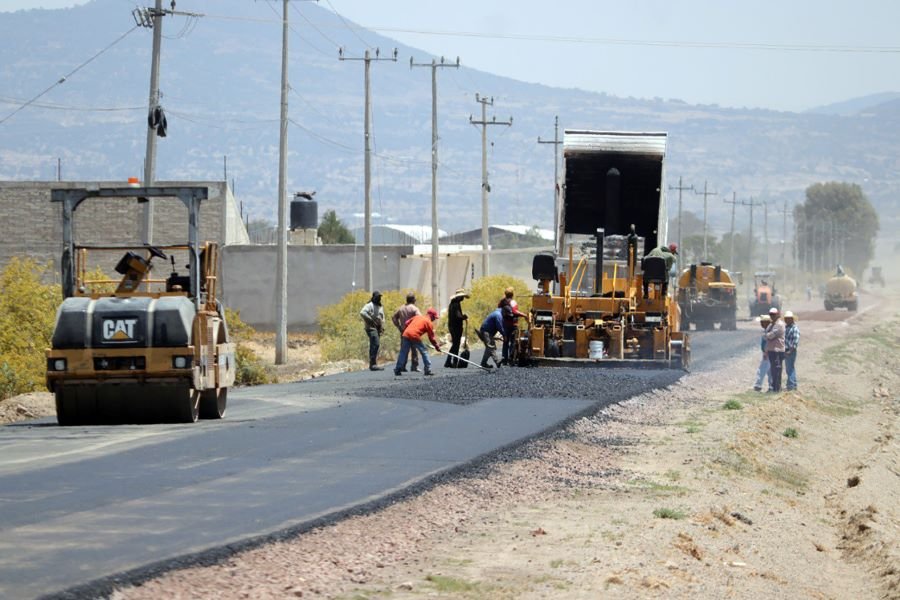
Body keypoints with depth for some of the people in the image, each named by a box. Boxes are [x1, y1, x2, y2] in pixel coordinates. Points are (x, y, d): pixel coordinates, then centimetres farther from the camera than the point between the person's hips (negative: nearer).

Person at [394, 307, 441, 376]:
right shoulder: (428, 322, 8)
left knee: (403, 353, 10)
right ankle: (427, 370, 5)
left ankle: (397, 370, 7)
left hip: (406, 334, 5)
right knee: (424, 352, 8)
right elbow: (431, 337, 8)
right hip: (415, 337, -5)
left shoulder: (418, 316, 25)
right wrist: (437, 346, 18)